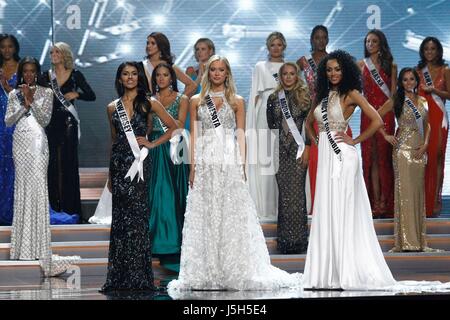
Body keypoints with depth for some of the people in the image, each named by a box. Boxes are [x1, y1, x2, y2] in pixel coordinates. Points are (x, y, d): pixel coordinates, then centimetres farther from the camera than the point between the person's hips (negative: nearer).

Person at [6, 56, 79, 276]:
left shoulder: (46, 93, 5)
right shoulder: (14, 95, 11)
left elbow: (45, 120, -2)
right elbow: (8, 121, 3)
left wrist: (32, 101, -12)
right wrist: (24, 105, -8)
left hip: (38, 142, -3)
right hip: (20, 142, 3)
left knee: (38, 184, -12)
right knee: (22, 186, 5)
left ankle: (38, 246, -14)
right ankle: (24, 244, 13)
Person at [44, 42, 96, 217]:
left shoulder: (75, 75, 2)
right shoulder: (47, 76, 9)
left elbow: (91, 96, 2)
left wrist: (76, 94, -12)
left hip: (68, 122, -2)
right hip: (51, 122, 2)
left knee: (69, 162, -1)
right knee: (52, 163, 1)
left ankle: (70, 206, 4)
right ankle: (53, 204, 7)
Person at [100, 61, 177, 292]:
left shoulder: (148, 104, 3)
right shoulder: (113, 108, 11)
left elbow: (172, 126, 8)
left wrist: (152, 144, -2)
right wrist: (109, 175, 17)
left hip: (138, 161, -3)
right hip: (119, 163, 3)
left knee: (136, 216, -5)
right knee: (120, 217, 4)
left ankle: (138, 277, -1)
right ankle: (120, 277, 8)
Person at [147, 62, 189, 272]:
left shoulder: (181, 99, 4)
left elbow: (179, 125, -8)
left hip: (173, 150, -3)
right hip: (155, 151, 3)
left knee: (173, 195, -2)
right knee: (156, 194, 0)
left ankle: (175, 243, 4)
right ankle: (160, 243, 7)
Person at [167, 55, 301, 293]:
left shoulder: (236, 101, 7)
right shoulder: (197, 101, 9)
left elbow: (240, 134, 5)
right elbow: (194, 135, 7)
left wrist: (242, 164, -3)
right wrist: (193, 165, -1)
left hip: (230, 162, -1)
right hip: (205, 163, 1)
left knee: (232, 215, -2)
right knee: (205, 216, 0)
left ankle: (234, 271, 3)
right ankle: (205, 272, 5)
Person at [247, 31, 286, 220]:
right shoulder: (260, 67, 10)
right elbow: (256, 95, 7)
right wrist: (252, 121, -1)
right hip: (266, 117, -1)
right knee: (264, 161, -6)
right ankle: (266, 207, -3)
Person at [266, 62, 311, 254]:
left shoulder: (304, 97, 4)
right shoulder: (273, 99, 10)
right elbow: (271, 125, 10)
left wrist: (307, 148, -7)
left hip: (298, 149, -2)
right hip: (280, 150, 2)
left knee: (296, 192, -5)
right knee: (284, 193, 2)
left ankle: (298, 239, -2)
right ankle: (285, 239, 5)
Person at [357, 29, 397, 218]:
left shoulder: (390, 65, 7)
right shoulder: (361, 65, 9)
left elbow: (393, 93, 5)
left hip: (386, 114, -1)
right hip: (368, 113, 1)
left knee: (385, 156, -2)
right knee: (371, 157, -1)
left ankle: (385, 201, 2)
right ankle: (375, 201, 1)